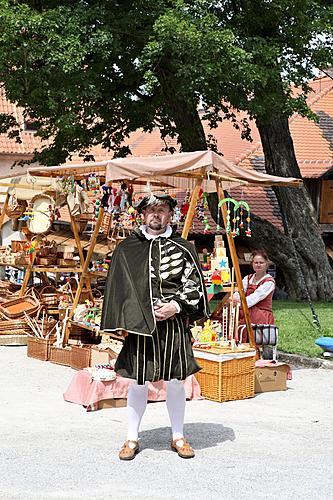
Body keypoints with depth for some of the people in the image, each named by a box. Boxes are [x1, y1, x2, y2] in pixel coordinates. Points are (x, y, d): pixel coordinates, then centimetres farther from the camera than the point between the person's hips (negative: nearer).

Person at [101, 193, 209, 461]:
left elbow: (195, 284, 6)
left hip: (174, 322, 0)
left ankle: (178, 437, 20)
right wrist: (124, 321, -4)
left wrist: (177, 306, -9)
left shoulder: (183, 248, 6)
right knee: (139, 381, 5)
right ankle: (132, 438, 18)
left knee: (175, 381, 5)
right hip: (139, 325, 0)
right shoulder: (126, 249, 7)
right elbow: (118, 287, 6)